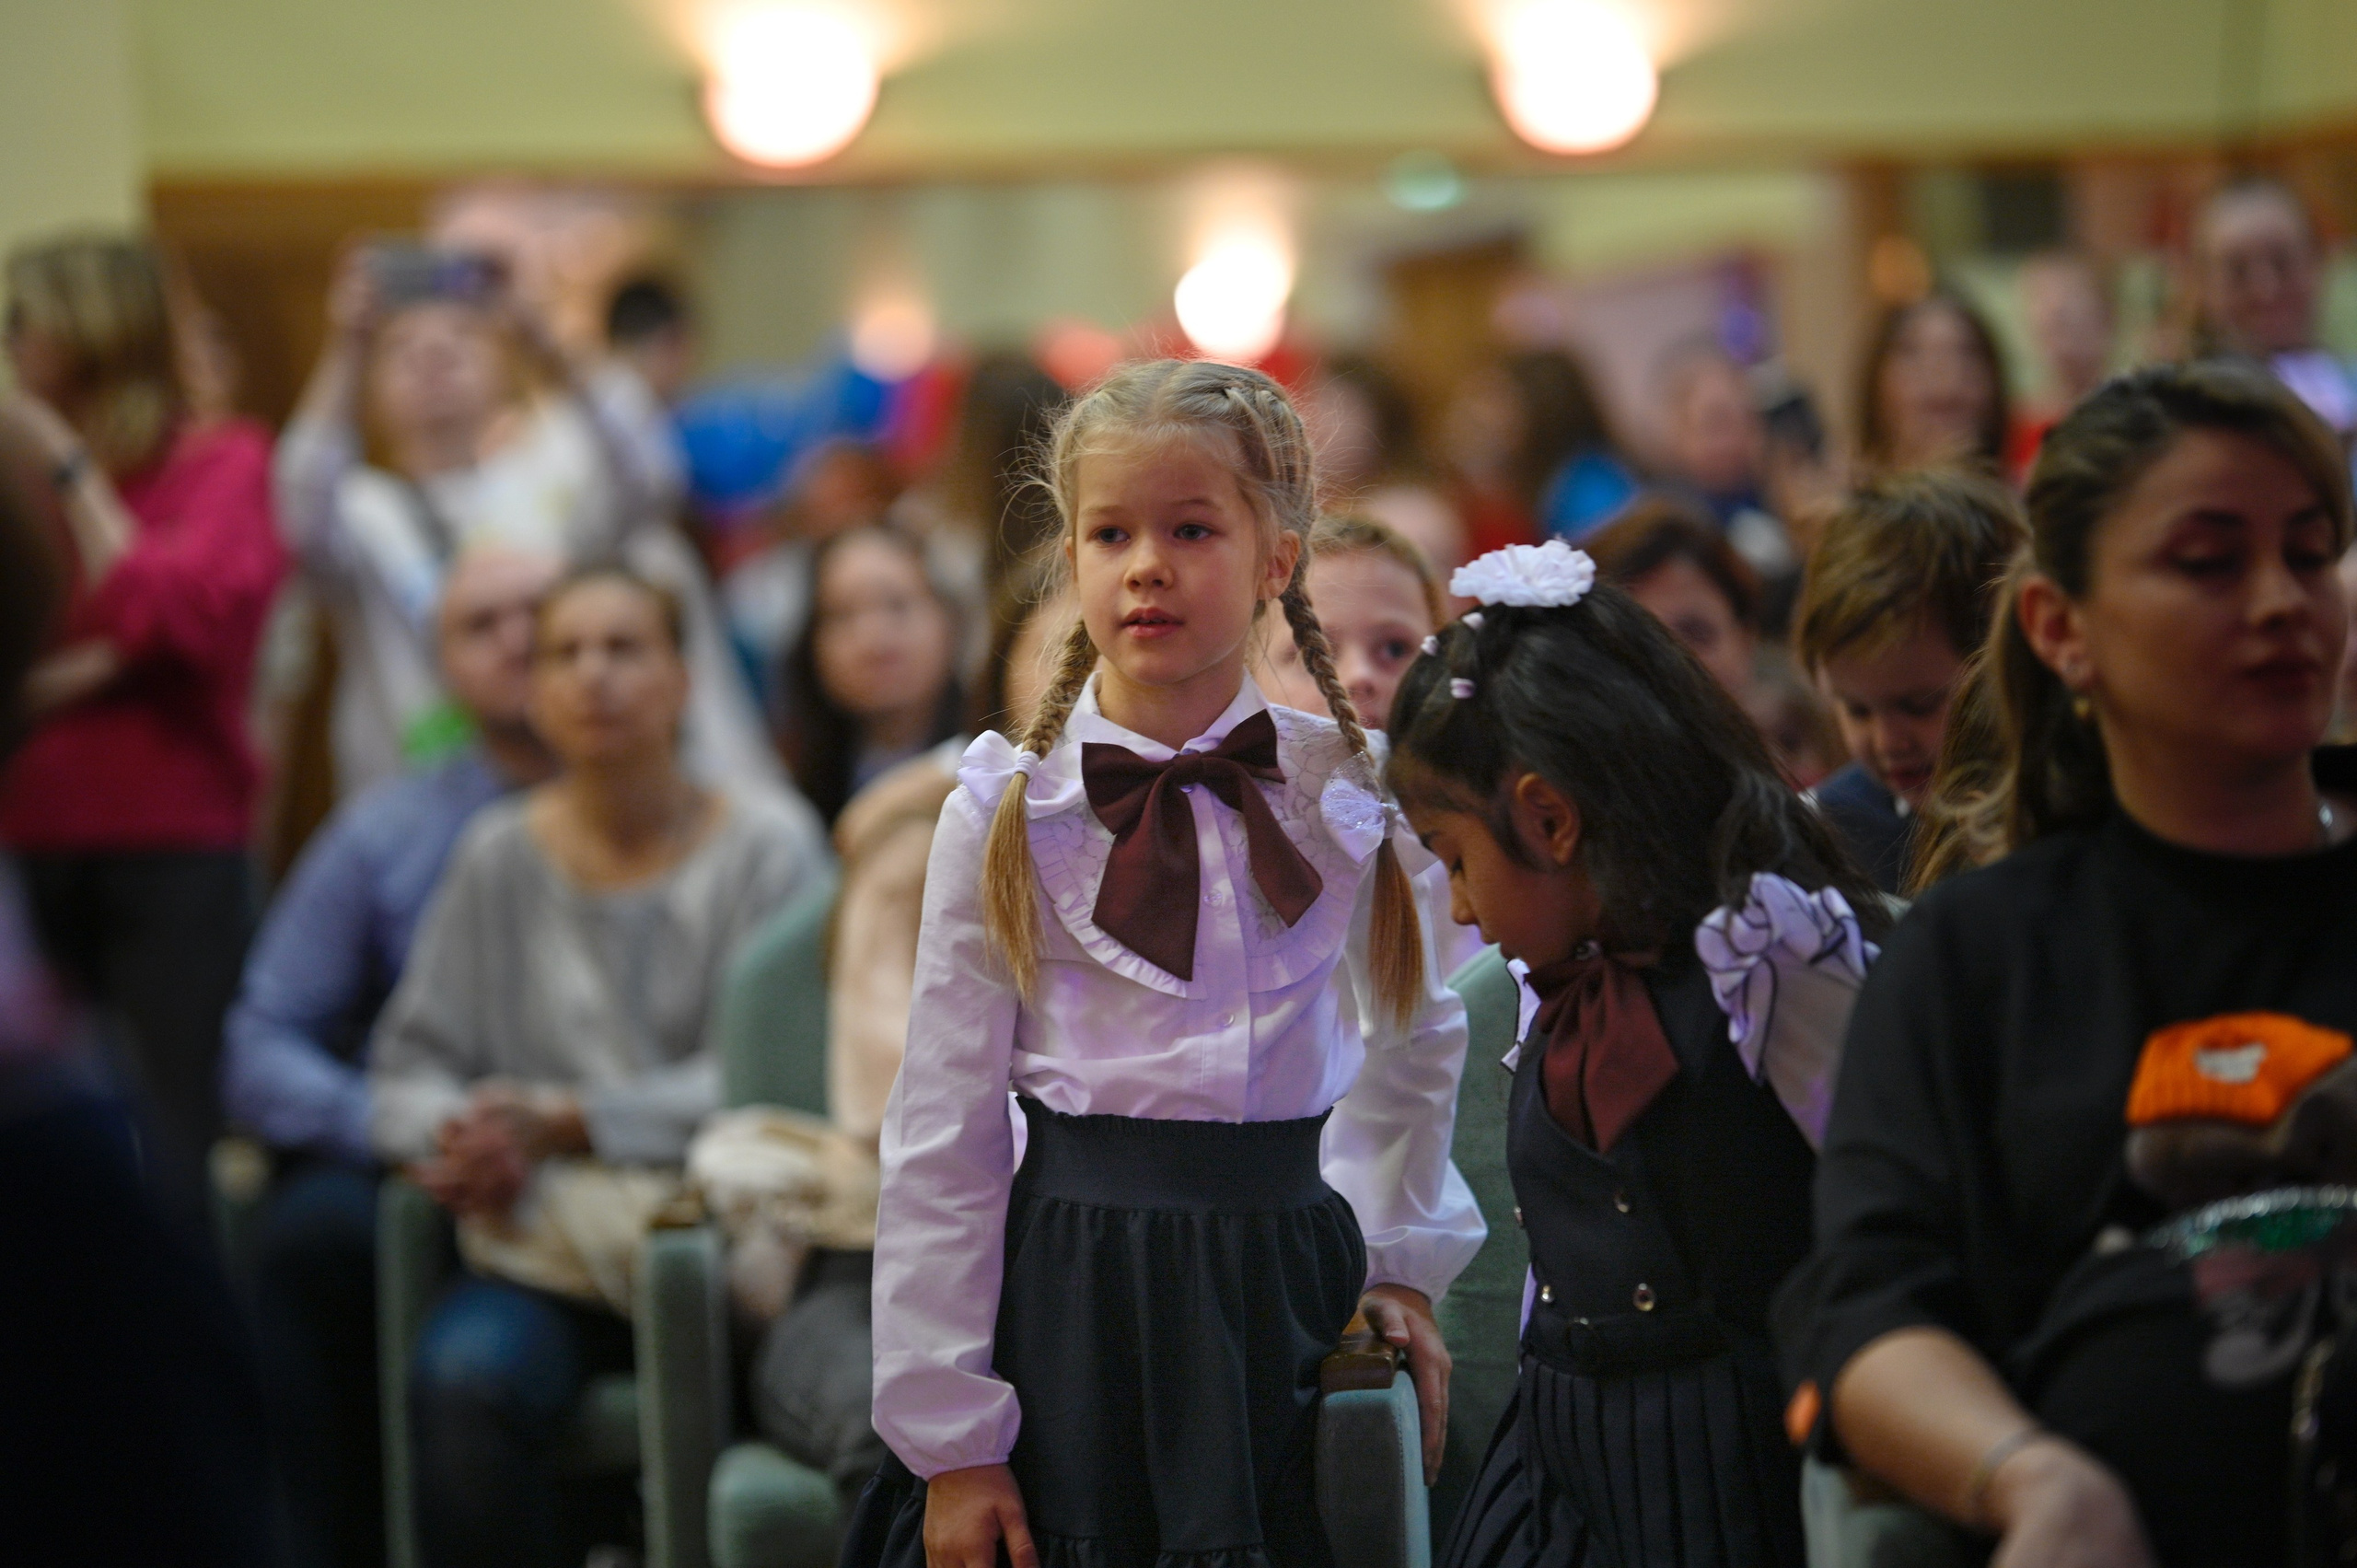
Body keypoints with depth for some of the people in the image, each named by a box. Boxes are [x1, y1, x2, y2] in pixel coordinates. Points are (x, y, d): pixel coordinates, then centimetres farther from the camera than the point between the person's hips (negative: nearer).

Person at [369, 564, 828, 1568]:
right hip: (545, 1241, 2)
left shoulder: (767, 846, 2)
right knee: (463, 1376, -31)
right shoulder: (499, 856, 11)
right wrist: (452, 1137, -10)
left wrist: (566, 1124, -13)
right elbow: (408, 1067, 13)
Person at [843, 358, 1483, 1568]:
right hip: (1072, 1280, -1)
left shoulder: (1354, 794, 2)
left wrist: (1397, 1254, 10)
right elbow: (942, 1133, -3)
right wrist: (947, 1436, -6)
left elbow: (1419, 1032, 20)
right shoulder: (1006, 811, -3)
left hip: (1286, 1291, 1)